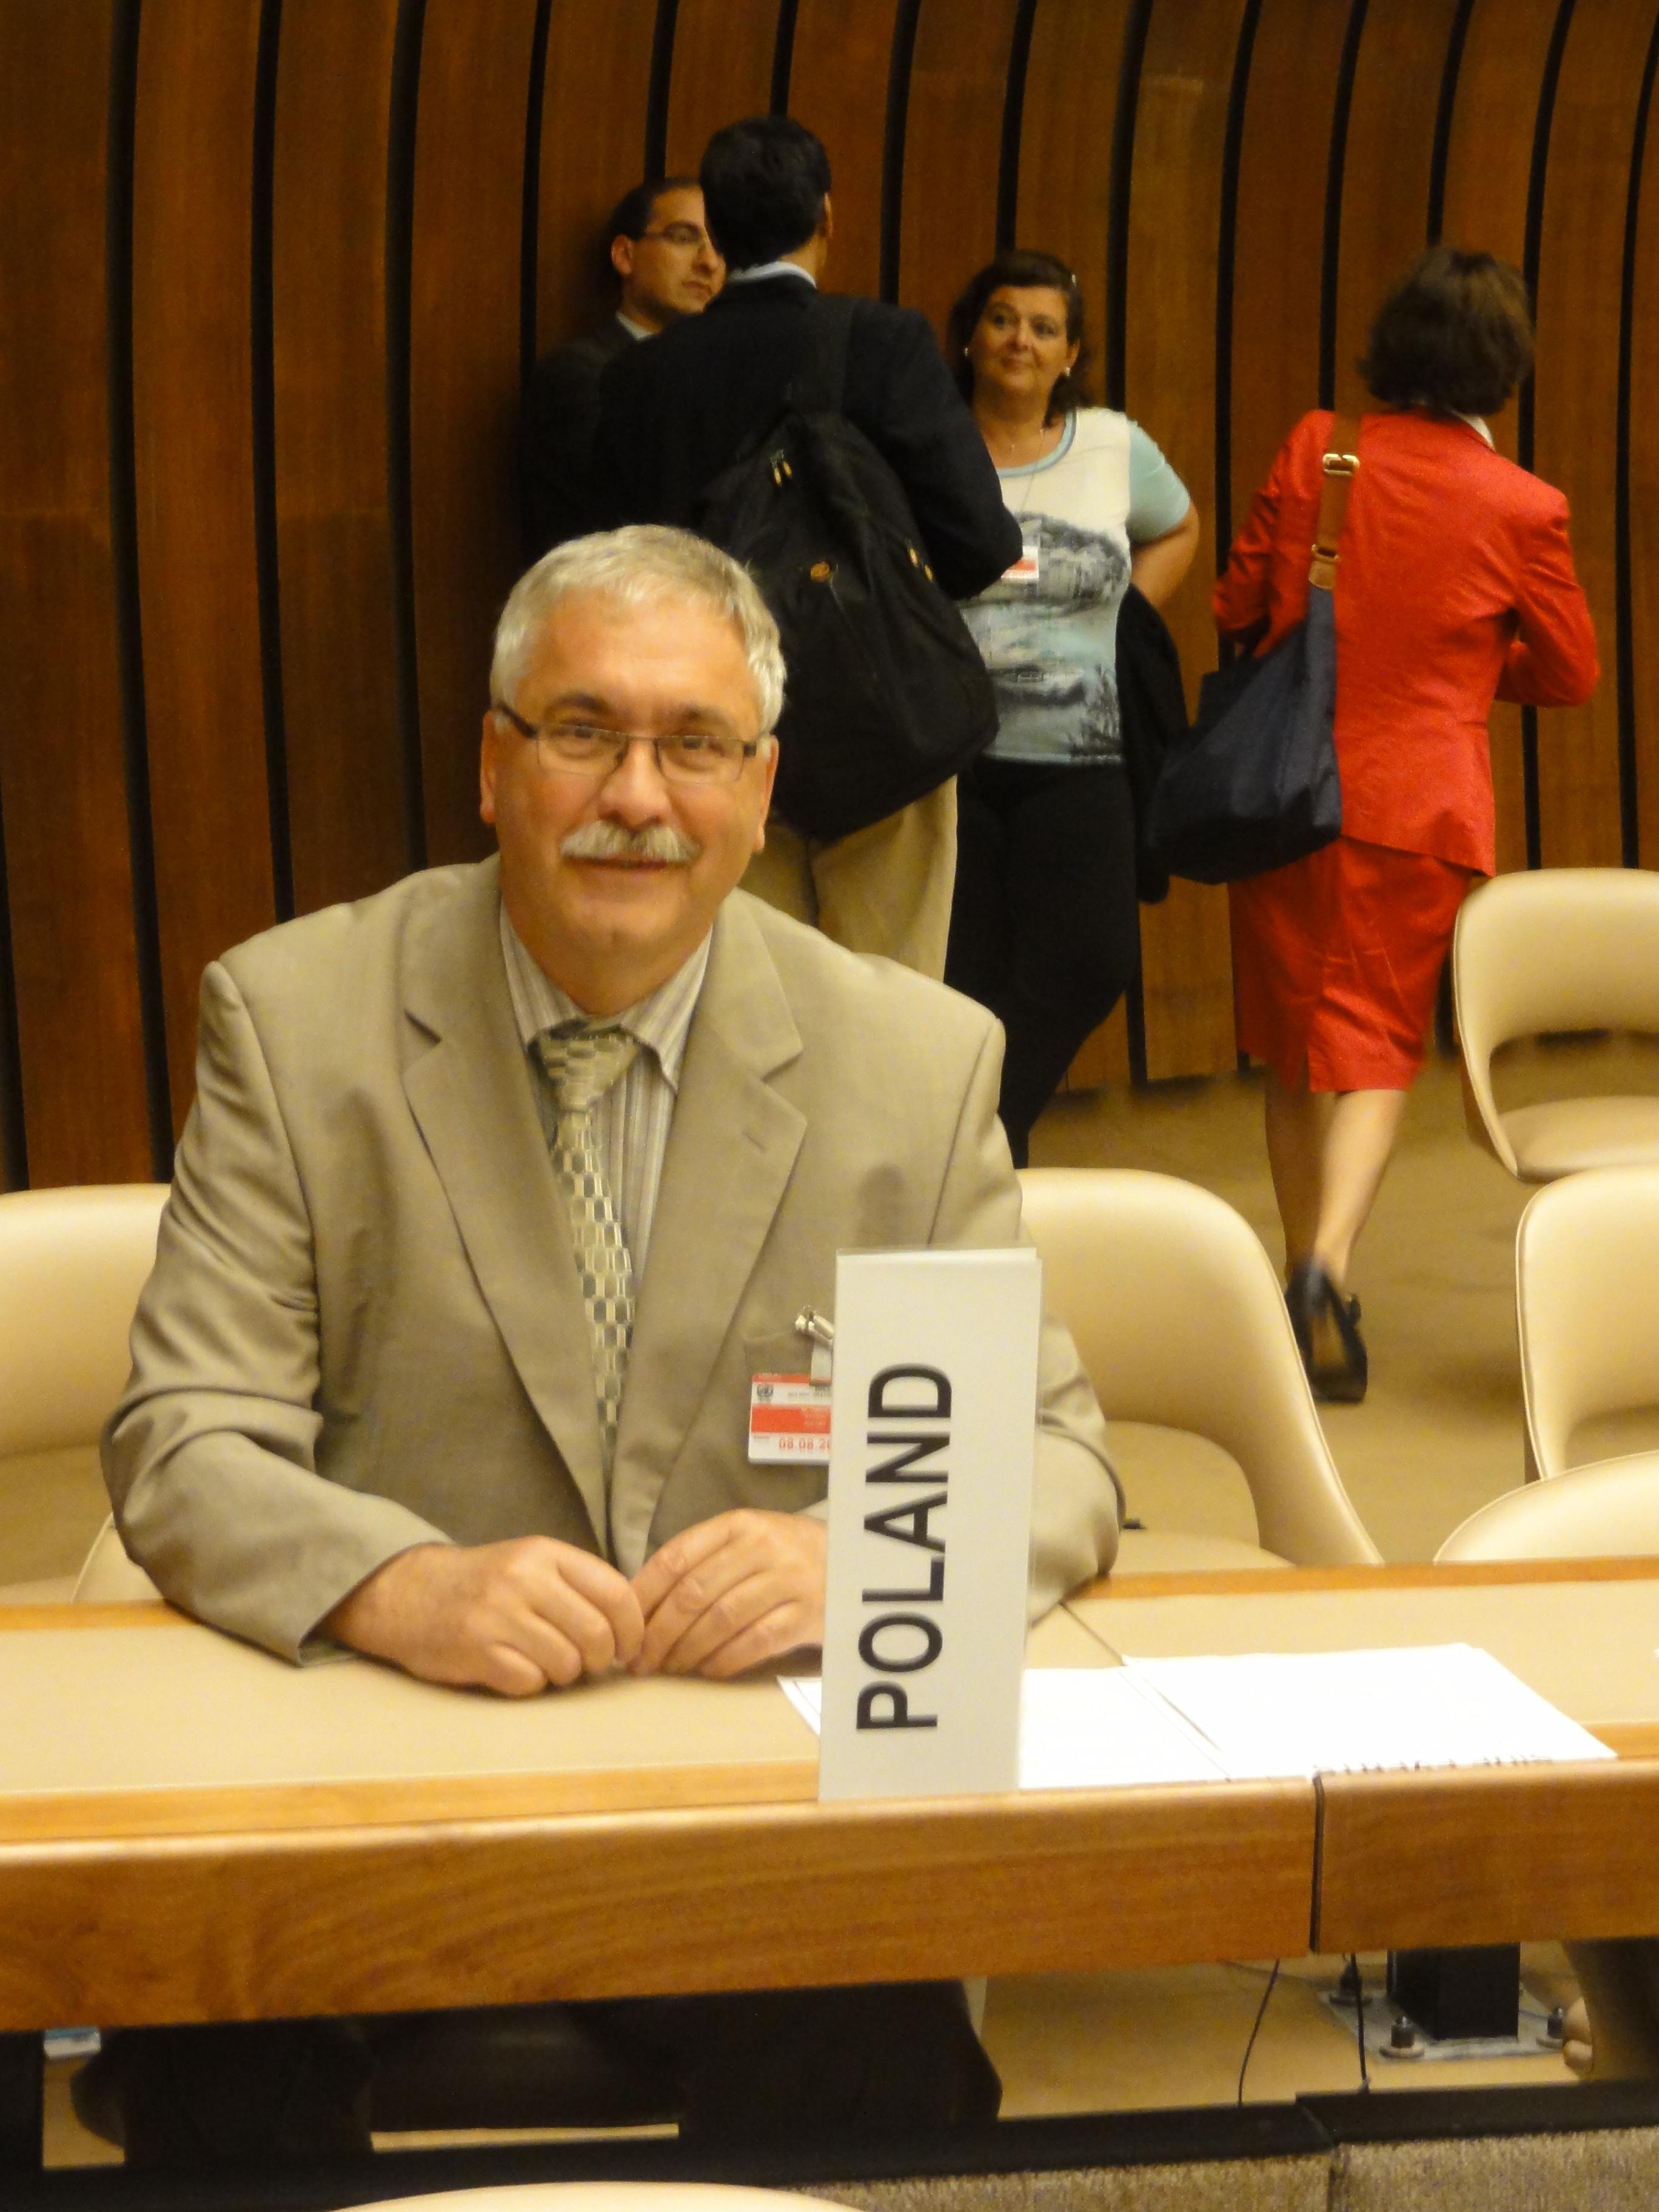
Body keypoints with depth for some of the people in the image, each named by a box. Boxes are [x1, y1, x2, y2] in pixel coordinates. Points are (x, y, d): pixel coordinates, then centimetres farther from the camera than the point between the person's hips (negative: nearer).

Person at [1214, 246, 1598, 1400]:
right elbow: (1571, 670, 4)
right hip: (1421, 805, -2)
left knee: (1293, 1041, 14)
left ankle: (1306, 1270, 23)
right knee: (1379, 1041, 3)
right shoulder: (1525, 507, -7)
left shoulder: (1315, 448, -5)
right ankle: (1329, 1264, -18)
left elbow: (1239, 603, 3)